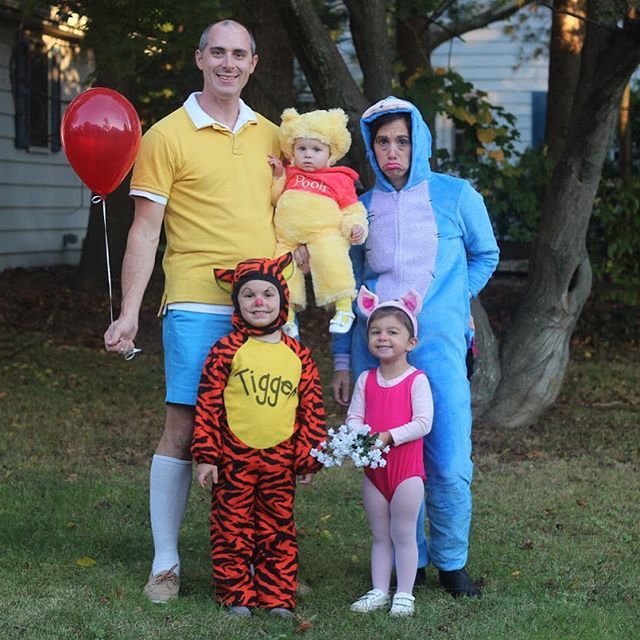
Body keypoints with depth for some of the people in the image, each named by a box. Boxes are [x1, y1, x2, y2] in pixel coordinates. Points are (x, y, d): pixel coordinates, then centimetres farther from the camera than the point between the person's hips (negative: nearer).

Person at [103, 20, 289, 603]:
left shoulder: (269, 135, 14)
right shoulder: (167, 137, 0)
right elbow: (145, 231, -1)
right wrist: (129, 314, -7)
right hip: (198, 307, -4)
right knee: (183, 427, -4)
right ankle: (166, 563, 7)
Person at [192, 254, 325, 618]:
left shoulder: (297, 355, 4)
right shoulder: (227, 349, -3)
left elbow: (312, 409, 9)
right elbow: (208, 404, -3)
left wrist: (308, 459, 7)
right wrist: (206, 456, -6)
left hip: (280, 460, 2)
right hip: (234, 457, -2)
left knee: (278, 531, 8)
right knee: (233, 529, 4)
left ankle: (277, 596, 17)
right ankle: (236, 595, 15)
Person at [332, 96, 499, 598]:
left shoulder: (456, 196, 4)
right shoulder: (362, 209, 10)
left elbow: (485, 255, 18)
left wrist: (450, 301, 6)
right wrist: (342, 361, 11)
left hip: (438, 347, -2)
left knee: (449, 466, -6)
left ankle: (451, 563, 13)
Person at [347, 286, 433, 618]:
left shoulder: (416, 380, -9)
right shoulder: (366, 380, 5)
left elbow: (423, 423, -16)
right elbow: (354, 417, 3)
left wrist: (389, 436, -25)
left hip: (406, 467, -4)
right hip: (373, 467, 5)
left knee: (403, 533, 2)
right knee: (379, 534, 13)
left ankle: (404, 593, 11)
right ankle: (379, 590, 20)